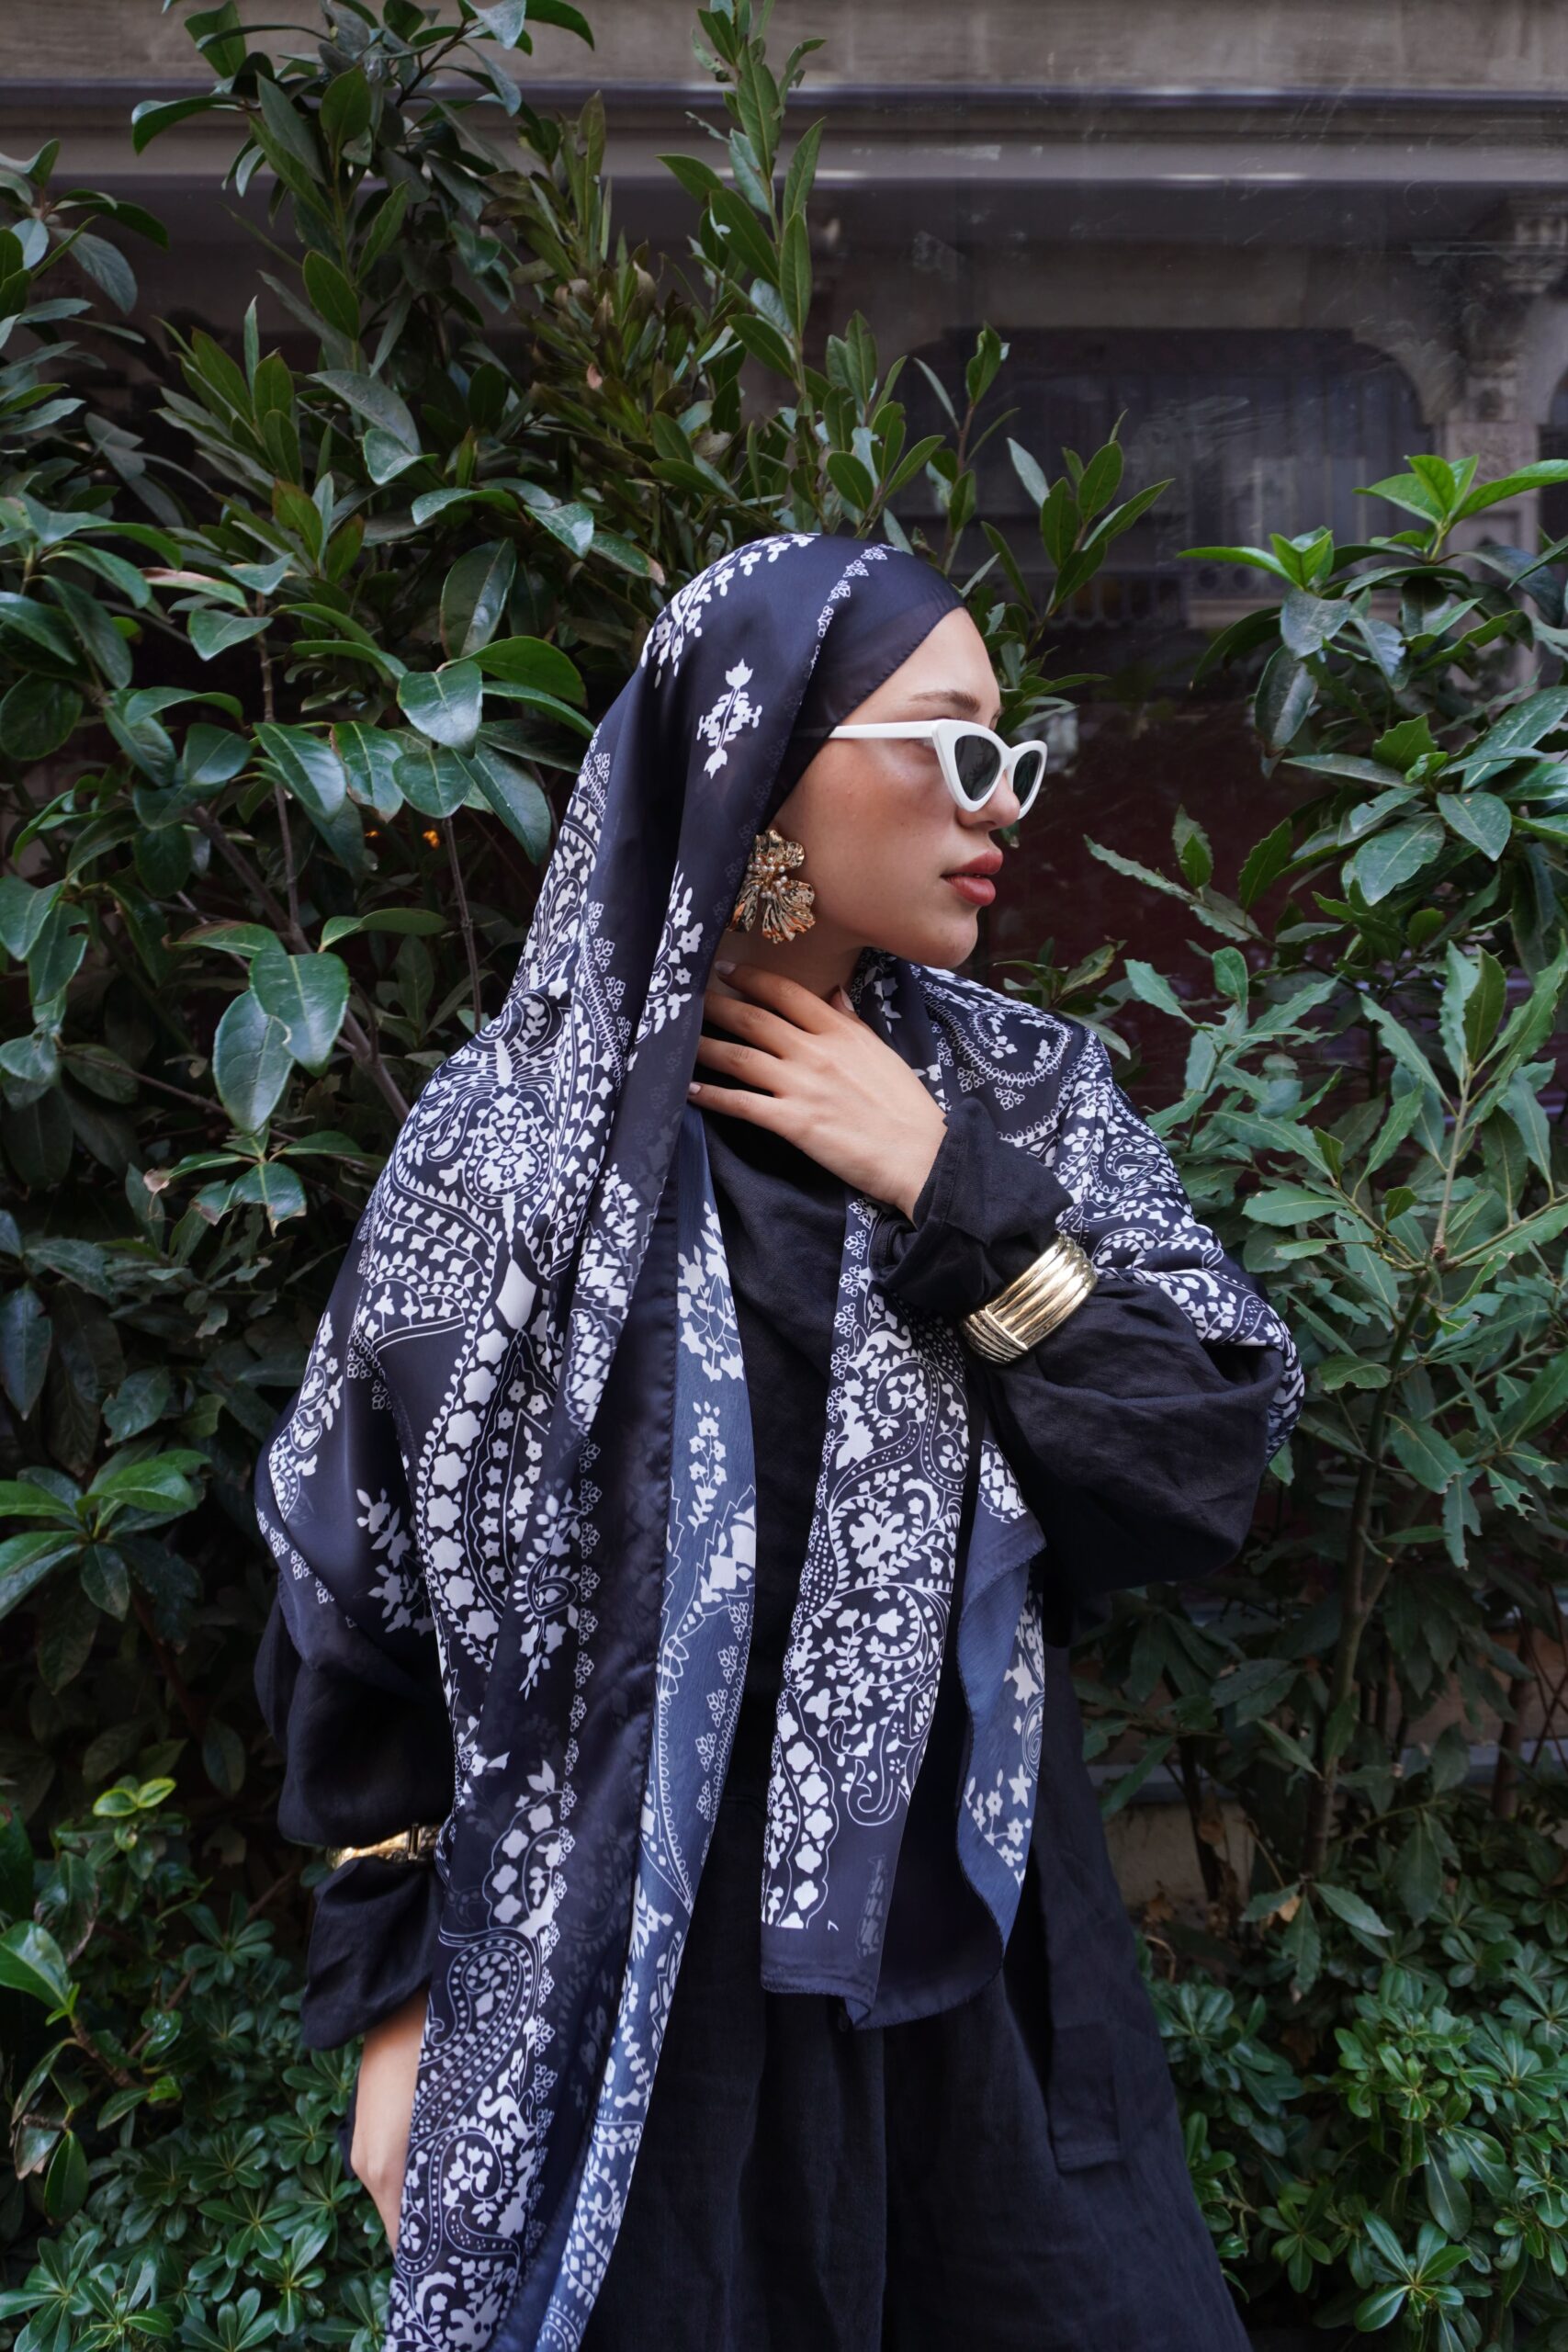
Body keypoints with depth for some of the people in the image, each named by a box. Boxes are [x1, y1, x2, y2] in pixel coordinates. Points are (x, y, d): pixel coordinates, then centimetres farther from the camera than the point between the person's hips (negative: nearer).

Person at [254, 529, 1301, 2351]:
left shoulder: (1027, 1092, -4)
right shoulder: (514, 1134, -11)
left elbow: (1217, 1464, -8)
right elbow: (363, 1579, -5)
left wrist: (948, 1189, -17)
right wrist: (394, 1996, -1)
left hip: (972, 1952, 3)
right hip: (614, 1982, -2)